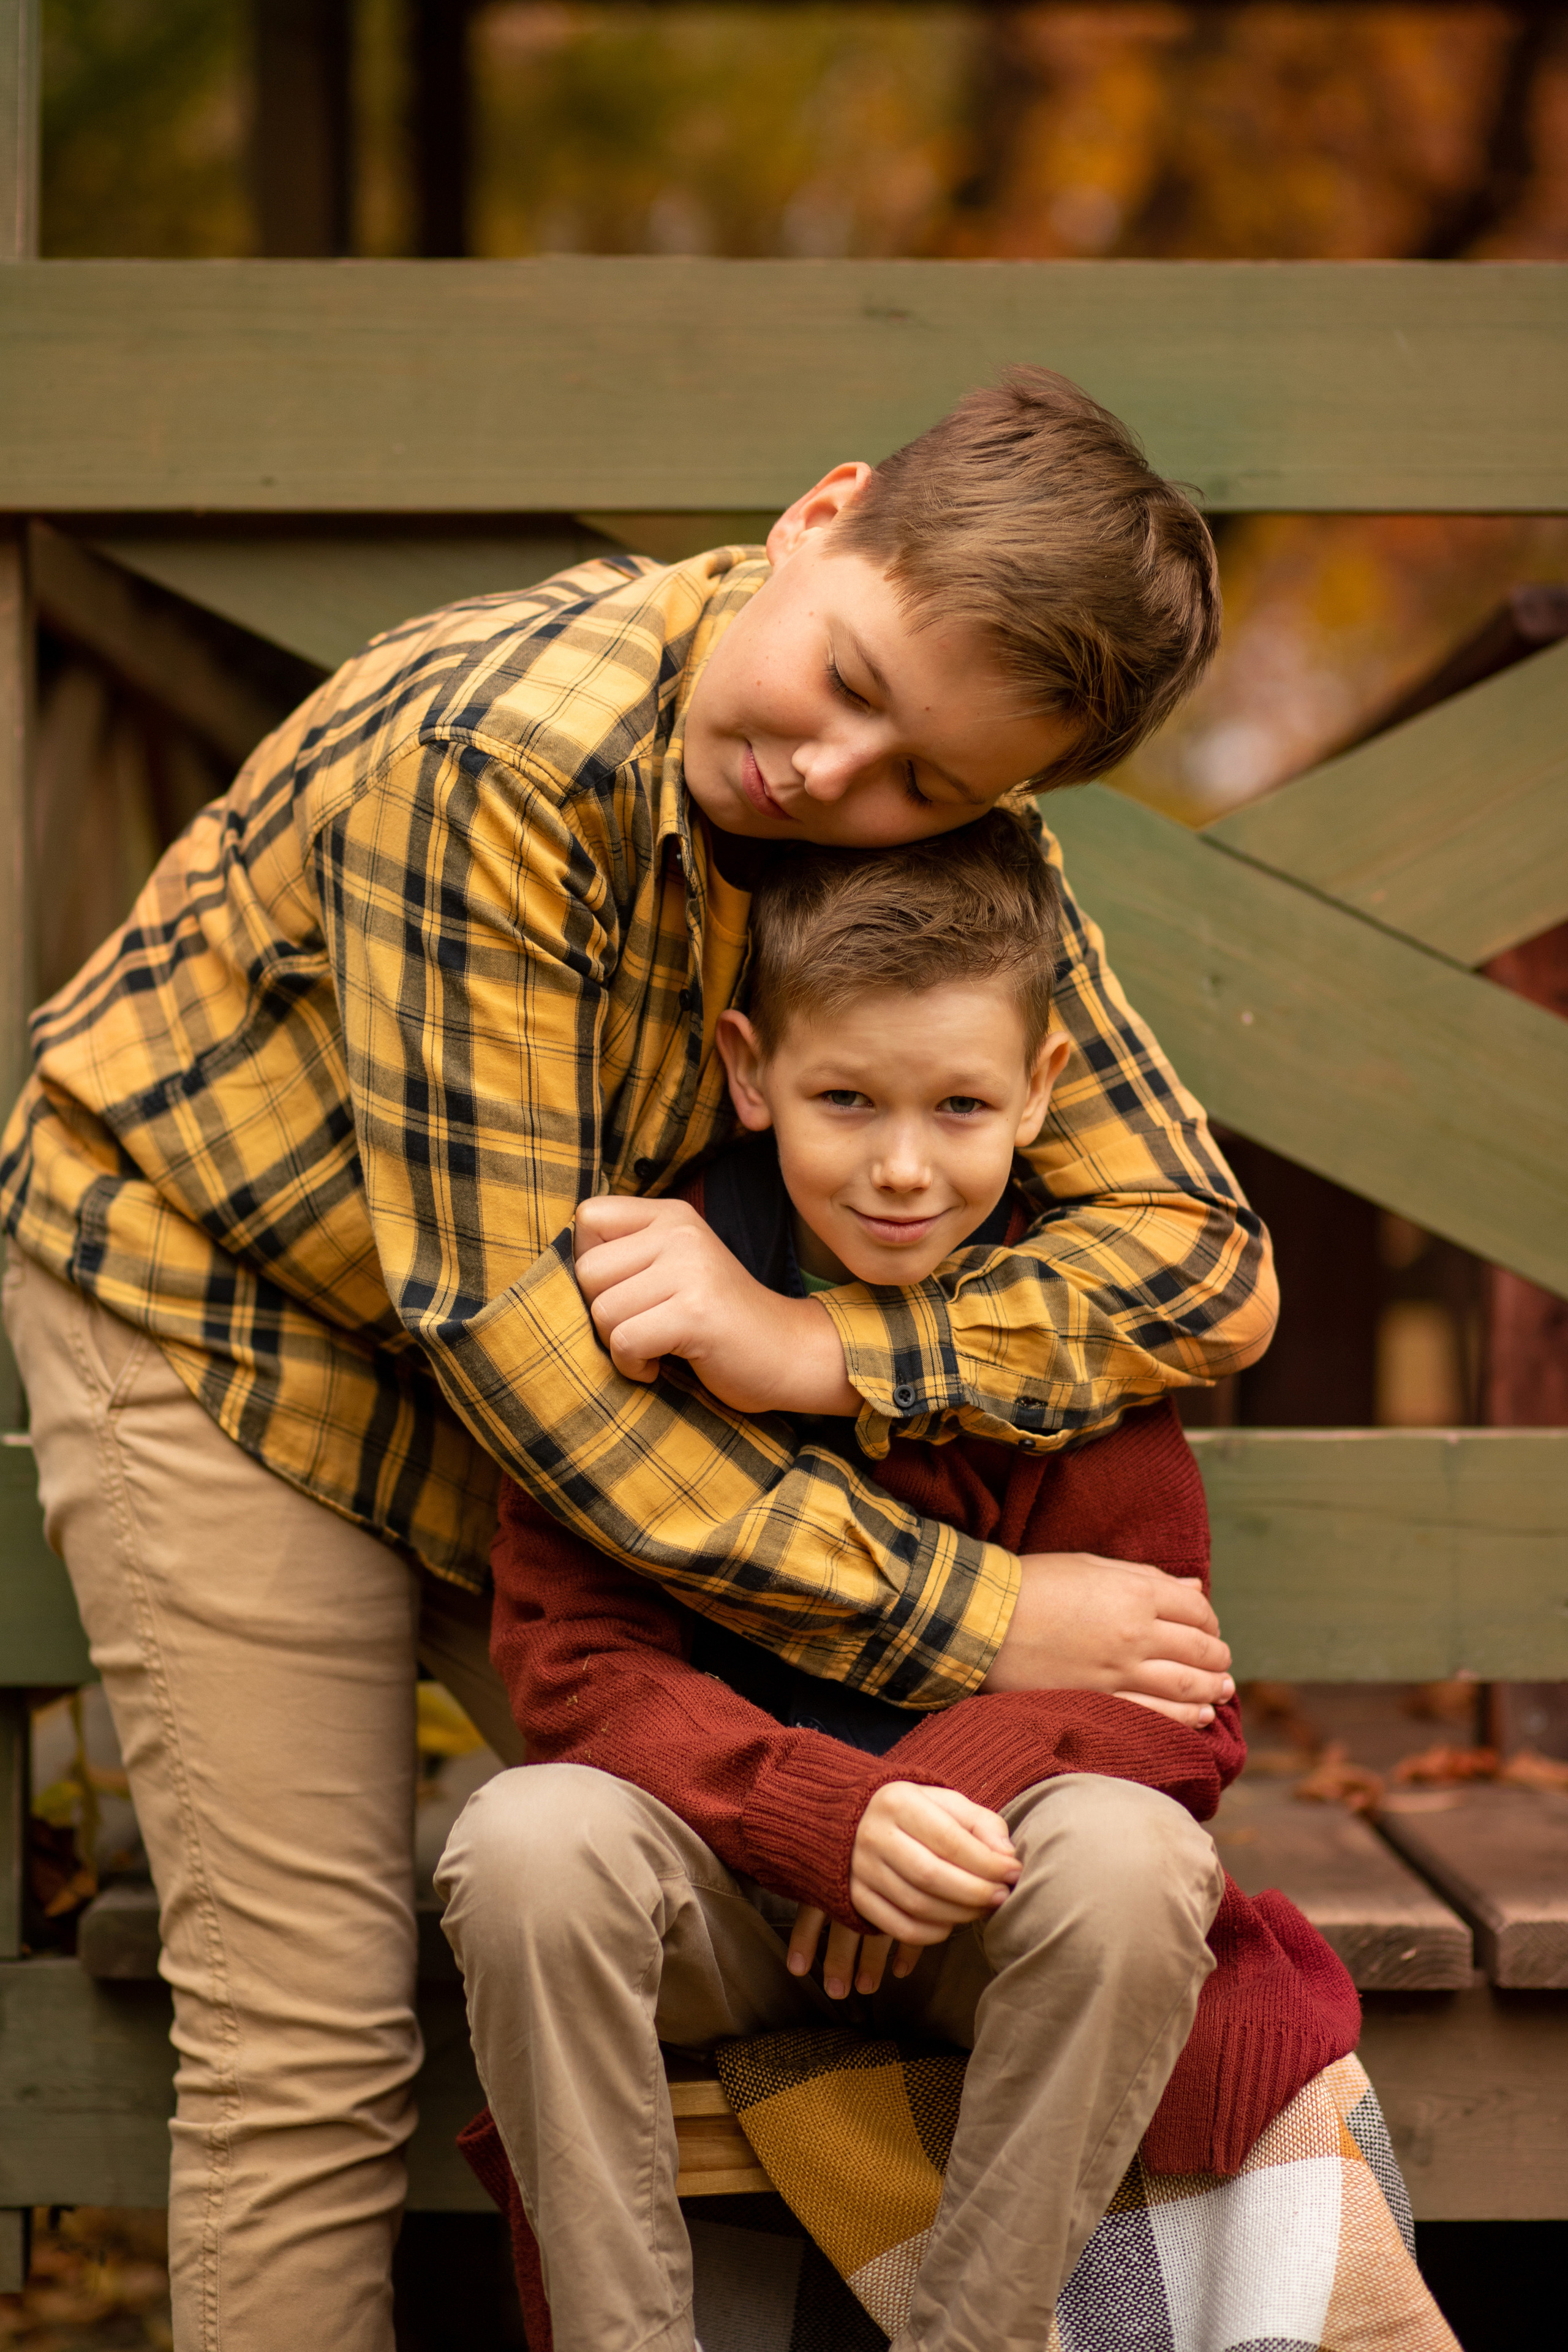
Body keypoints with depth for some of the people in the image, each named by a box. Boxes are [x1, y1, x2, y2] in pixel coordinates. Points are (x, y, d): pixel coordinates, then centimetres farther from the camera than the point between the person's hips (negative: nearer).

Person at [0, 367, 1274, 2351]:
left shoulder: (956, 853, -16)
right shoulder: (498, 751, -34)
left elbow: (1205, 1258, -19)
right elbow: (496, 1302, -34)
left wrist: (800, 1350, -37)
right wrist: (958, 1619, -33)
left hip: (580, 1374, 6)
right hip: (217, 1304, -5)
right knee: (312, 2049, -7)